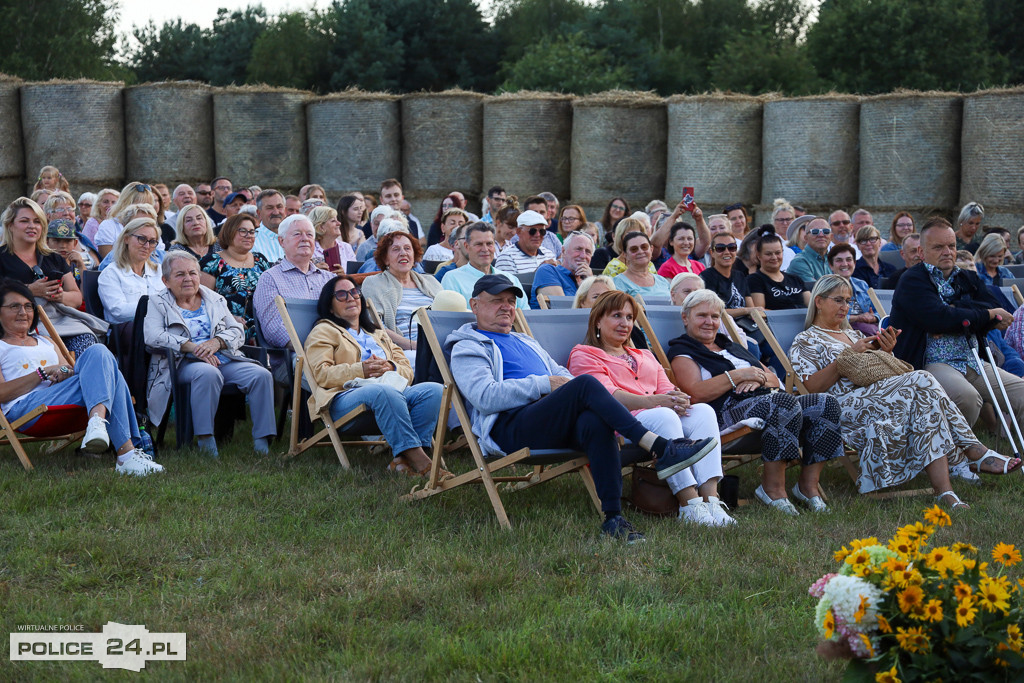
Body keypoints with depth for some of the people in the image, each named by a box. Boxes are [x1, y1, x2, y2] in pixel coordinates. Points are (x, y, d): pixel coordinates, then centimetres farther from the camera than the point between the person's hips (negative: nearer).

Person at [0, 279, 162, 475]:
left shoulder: (45, 342, 36)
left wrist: (66, 372, 0)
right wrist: (44, 372, -6)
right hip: (24, 409, -5)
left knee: (97, 352, -24)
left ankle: (97, 421, -48)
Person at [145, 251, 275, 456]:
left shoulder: (215, 299, 22)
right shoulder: (158, 303, 11)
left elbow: (238, 331, 12)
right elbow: (153, 336, -7)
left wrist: (216, 342, -11)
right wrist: (192, 347, -17)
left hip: (225, 360, 4)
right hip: (184, 363, -4)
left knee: (261, 375, -23)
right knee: (208, 374, -39)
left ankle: (262, 440, -24)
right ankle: (205, 439, -36)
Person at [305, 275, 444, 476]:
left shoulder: (378, 333, 36)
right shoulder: (323, 331, 19)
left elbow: (408, 371, 24)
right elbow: (322, 374, 0)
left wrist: (391, 368, -1)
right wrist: (361, 370, -14)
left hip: (391, 391, 6)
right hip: (346, 397, -5)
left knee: (434, 390, -25)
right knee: (384, 392, -40)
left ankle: (404, 459, -37)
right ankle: (419, 461, -45)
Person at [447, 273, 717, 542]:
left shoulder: (526, 342, 36)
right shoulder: (467, 348, 12)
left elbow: (562, 376, 31)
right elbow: (485, 397, -7)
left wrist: (567, 385, 4)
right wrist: (543, 384, -10)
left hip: (556, 424, 6)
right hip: (511, 427, -6)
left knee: (596, 422, -32)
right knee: (586, 383, -29)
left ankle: (613, 517, -37)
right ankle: (660, 449, -35)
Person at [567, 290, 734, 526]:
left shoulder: (645, 356, 35)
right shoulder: (583, 355, 13)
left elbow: (666, 390, 19)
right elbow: (607, 396, -6)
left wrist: (678, 400, -9)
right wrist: (653, 402, -20)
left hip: (665, 417, 6)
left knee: (703, 411, -24)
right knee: (663, 416, -37)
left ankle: (710, 498, -39)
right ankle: (690, 505, -42)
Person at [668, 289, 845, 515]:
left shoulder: (730, 345, 32)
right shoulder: (682, 352, 9)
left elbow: (774, 379, 25)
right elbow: (696, 394, -11)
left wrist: (759, 379, 1)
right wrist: (738, 375, -10)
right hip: (728, 411, -8)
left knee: (827, 403, -15)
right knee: (785, 402, -36)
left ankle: (808, 485, -12)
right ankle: (773, 487, -27)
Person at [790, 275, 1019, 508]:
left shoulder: (851, 334, 32)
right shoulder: (806, 341, 10)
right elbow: (811, 387, -7)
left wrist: (885, 352, 8)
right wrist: (849, 356, -9)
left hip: (873, 396, 7)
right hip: (844, 407, -7)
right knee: (921, 380, -27)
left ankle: (945, 491, -39)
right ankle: (977, 453, -29)